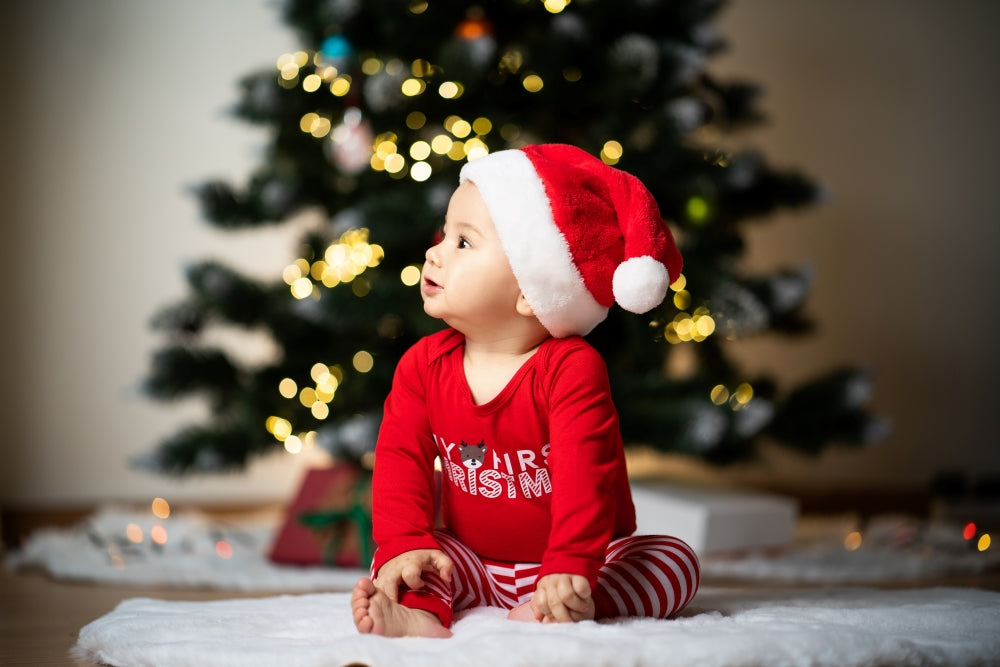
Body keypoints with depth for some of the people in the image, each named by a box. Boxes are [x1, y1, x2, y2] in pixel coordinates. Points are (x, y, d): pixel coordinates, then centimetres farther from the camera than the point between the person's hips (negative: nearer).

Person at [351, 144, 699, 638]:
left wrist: (569, 571, -39)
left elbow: (583, 475, -28)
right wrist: (405, 546, -24)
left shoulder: (571, 368, -19)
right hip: (473, 564, 4)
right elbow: (401, 459, -7)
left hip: (559, 564, -3)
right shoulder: (424, 365, -3)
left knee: (674, 560, -25)